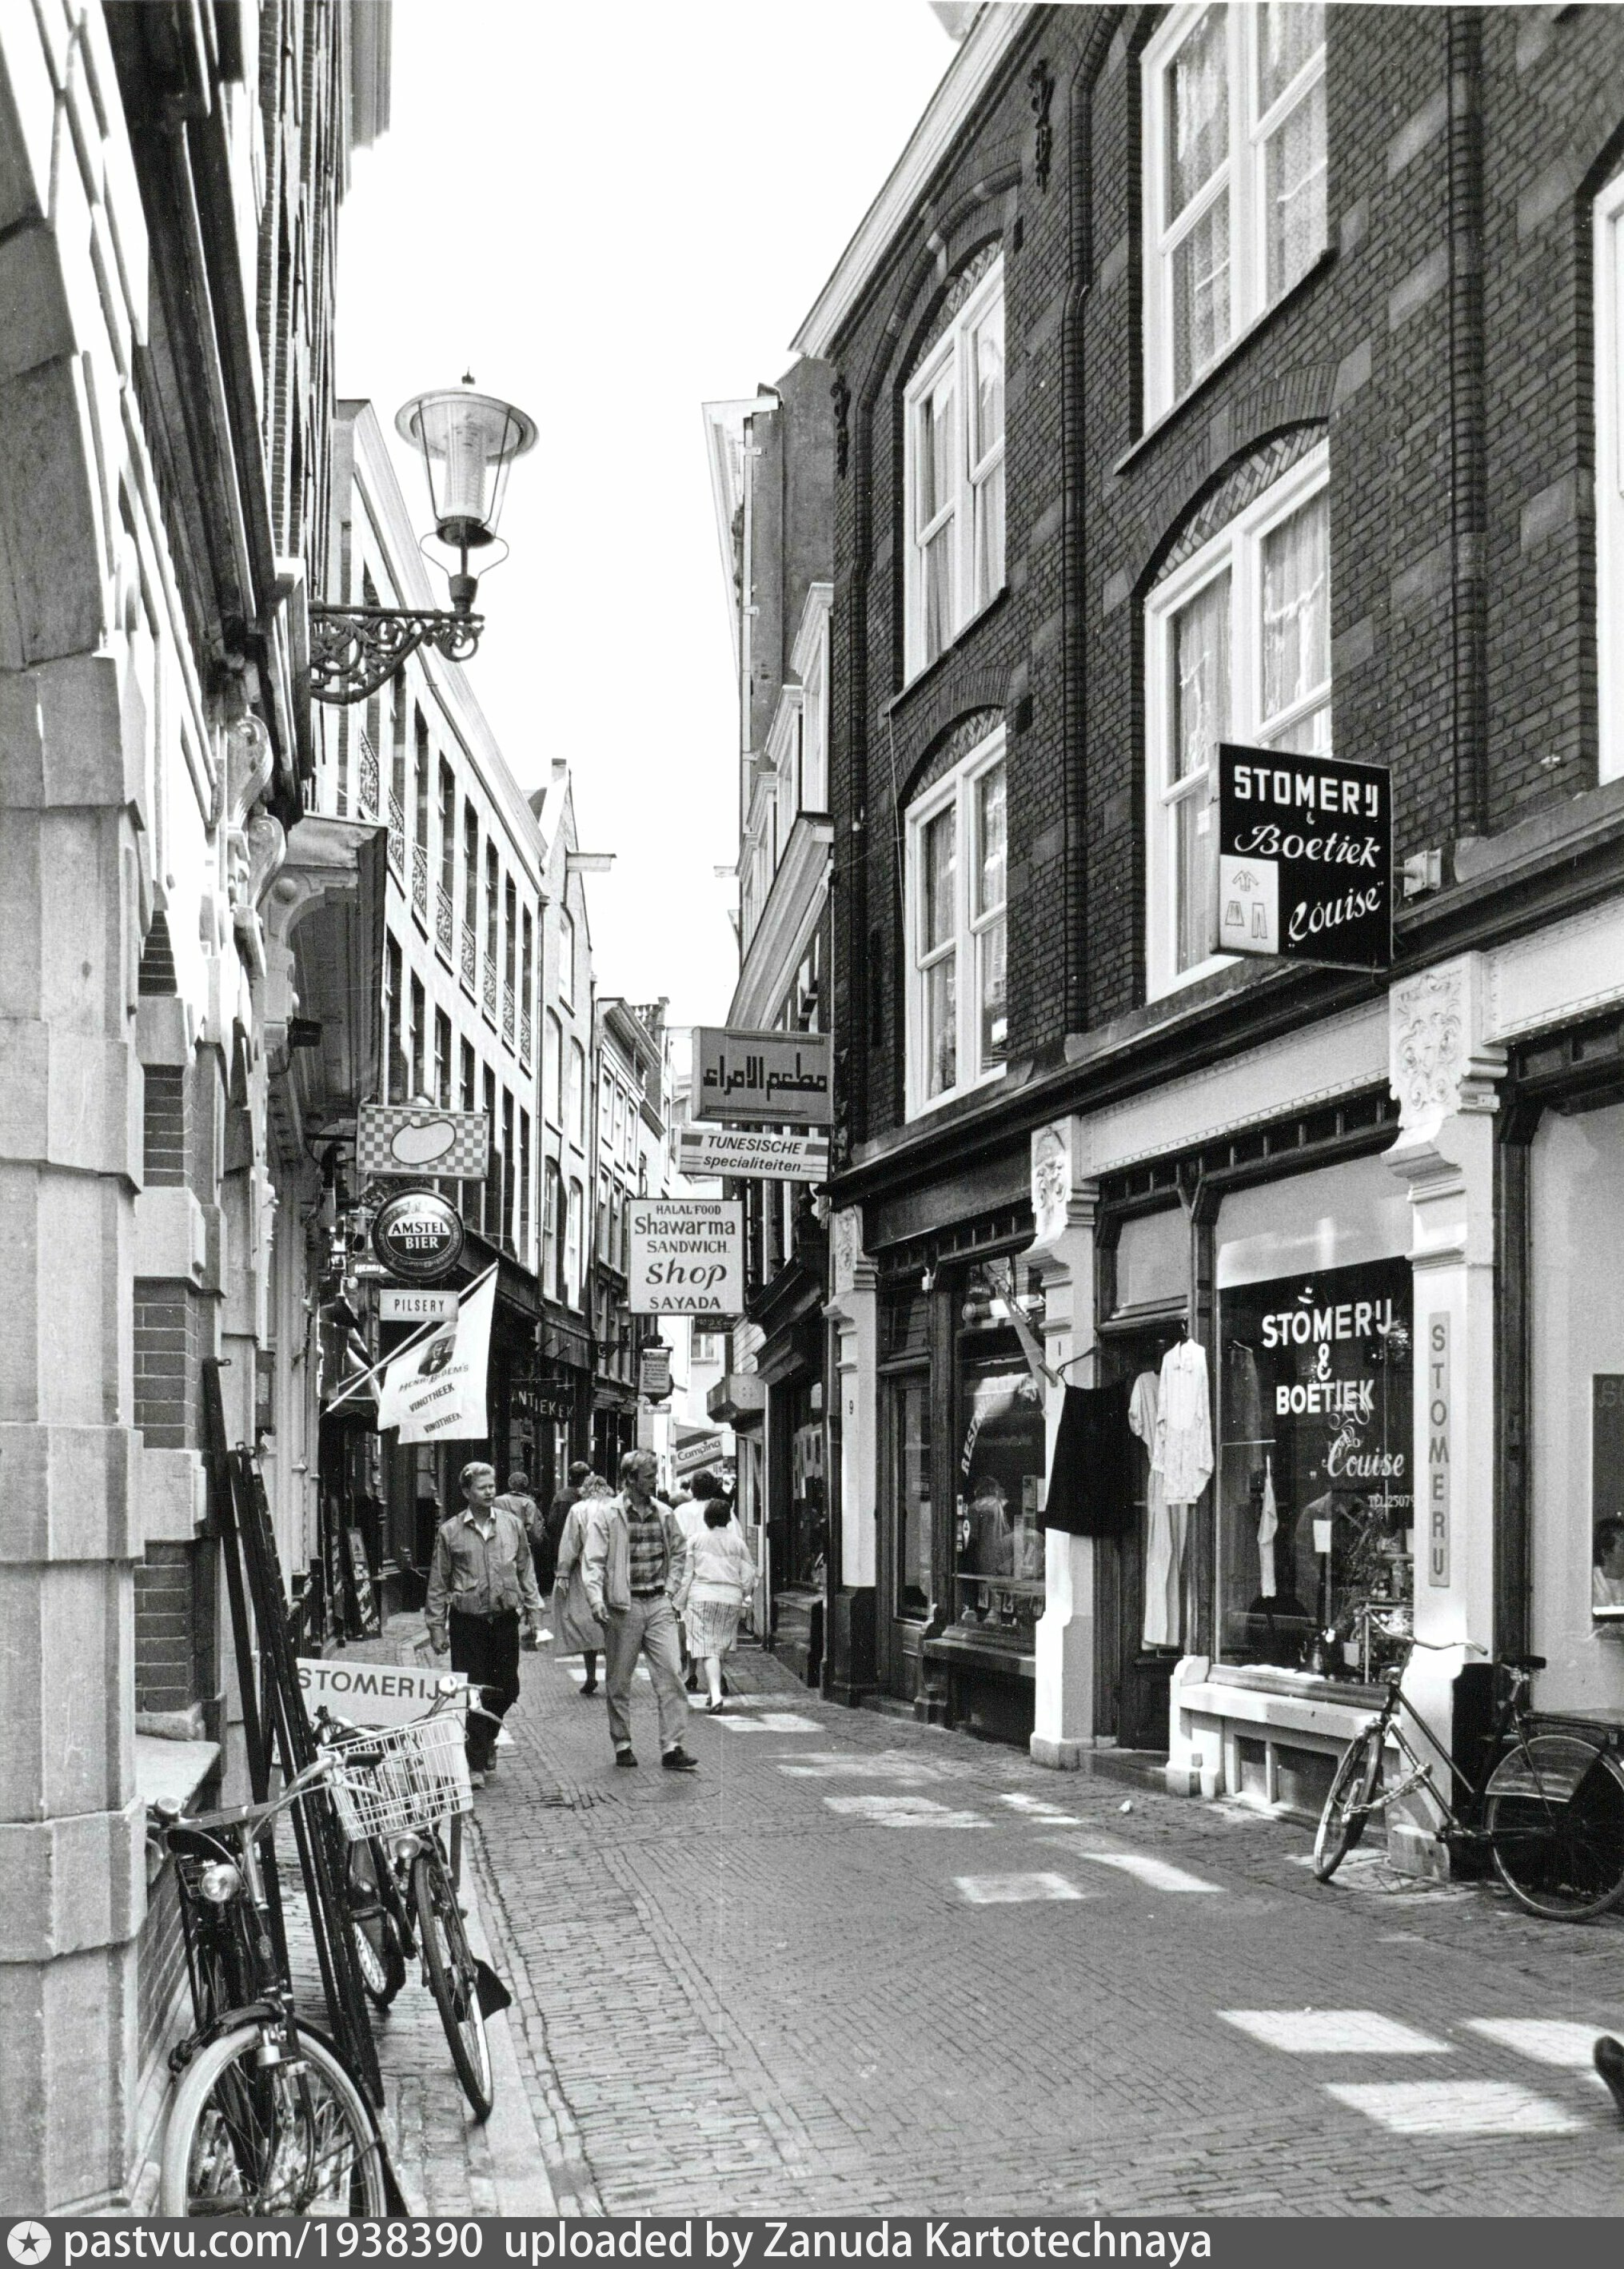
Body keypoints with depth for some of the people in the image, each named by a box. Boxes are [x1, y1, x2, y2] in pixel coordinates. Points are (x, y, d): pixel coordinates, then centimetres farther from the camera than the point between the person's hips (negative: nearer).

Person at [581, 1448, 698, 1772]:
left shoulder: (664, 1514, 8)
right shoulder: (607, 1515, -5)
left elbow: (679, 1552, 22)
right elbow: (593, 1560, -8)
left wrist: (670, 1589, 12)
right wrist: (597, 1599, -20)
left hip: (659, 1604, 3)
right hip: (623, 1606, -3)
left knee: (671, 1674, -6)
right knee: (619, 1681, 6)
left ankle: (671, 1746, -3)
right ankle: (622, 1745, 20)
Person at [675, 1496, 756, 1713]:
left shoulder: (697, 1539, 1)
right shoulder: (737, 1543, 5)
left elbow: (687, 1573, 2)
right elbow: (749, 1575, 5)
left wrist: (681, 1601, 9)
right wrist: (743, 1597, 22)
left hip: (702, 1596, -2)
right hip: (731, 1598, 2)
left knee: (708, 1649, -7)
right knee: (721, 1646, 17)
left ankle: (716, 1695, -22)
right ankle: (713, 1691, 25)